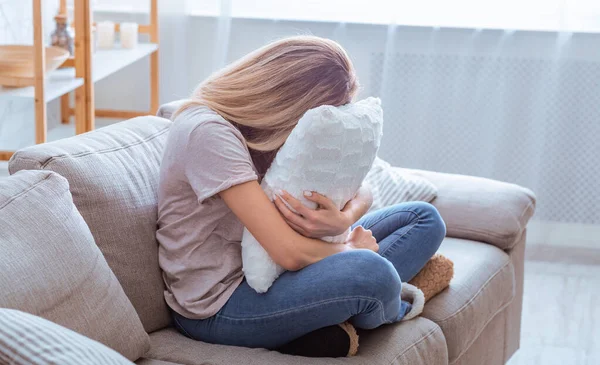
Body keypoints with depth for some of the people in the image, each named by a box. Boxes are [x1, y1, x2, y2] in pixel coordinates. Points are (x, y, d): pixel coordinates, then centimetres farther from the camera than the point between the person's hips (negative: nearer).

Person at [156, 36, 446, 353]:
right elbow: (291, 253, -29)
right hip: (217, 306, -9)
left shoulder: (269, 127, 3)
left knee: (425, 219, 6)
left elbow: (360, 192, 5)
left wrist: (344, 219, -19)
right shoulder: (208, 133, -24)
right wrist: (355, 250, -10)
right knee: (370, 272, -33)